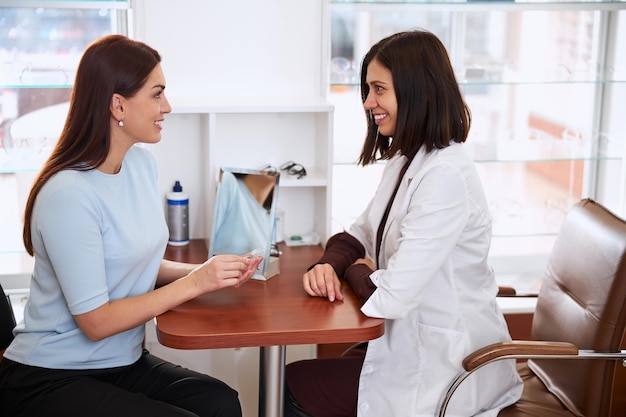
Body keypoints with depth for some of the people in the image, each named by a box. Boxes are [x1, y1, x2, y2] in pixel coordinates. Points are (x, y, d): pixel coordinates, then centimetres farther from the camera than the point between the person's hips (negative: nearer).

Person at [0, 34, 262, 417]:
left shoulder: (142, 161, 3)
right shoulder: (69, 195, -22)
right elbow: (96, 322, -19)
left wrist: (208, 271, -6)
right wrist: (195, 282, -17)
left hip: (123, 362, 7)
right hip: (49, 381, -6)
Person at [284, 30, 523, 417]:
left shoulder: (445, 176, -27)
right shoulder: (406, 160, 5)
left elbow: (390, 297, -30)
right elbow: (360, 234, 12)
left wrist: (355, 270, -8)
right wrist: (328, 265, -10)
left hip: (443, 367, -8)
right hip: (414, 338, 8)